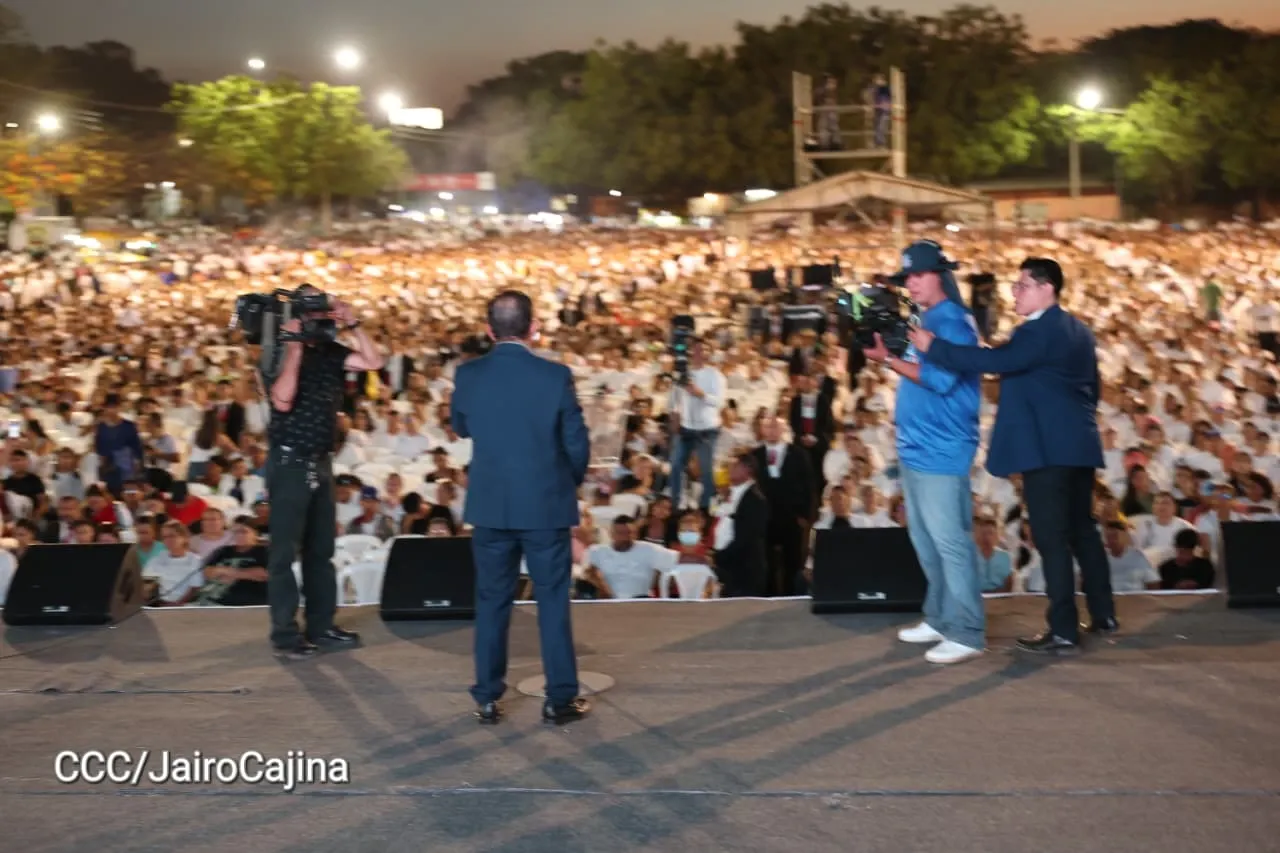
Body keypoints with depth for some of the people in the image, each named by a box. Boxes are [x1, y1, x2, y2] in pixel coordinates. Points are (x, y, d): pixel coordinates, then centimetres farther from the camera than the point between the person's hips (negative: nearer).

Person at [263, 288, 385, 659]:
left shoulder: (330, 352, 7)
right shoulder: (282, 352, -10)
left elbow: (374, 362, 3)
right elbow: (283, 400, -25)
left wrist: (352, 324, -4)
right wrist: (295, 346, -22)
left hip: (321, 462, 7)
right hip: (289, 462, -7)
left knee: (321, 548, 13)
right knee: (285, 551, -2)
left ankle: (321, 626, 21)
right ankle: (285, 633, 4)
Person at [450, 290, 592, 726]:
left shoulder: (467, 374, -5)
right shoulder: (555, 375, -12)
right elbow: (577, 443, -5)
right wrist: (571, 482, 13)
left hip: (489, 505, 2)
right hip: (547, 504, -2)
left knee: (491, 602, 11)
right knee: (553, 601, 8)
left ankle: (487, 699, 17)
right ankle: (560, 698, 13)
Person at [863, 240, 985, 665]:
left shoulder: (953, 321, -12)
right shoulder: (925, 321, 16)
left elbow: (941, 379, -21)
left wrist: (889, 359, -17)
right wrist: (888, 353, 4)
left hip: (941, 450, -10)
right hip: (917, 447, 10)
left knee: (950, 541, -7)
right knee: (925, 539, 16)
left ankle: (967, 633, -2)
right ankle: (939, 619, 26)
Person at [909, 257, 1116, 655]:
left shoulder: (1039, 331, -15)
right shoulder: (1078, 330, 16)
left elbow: (995, 361, -28)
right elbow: (1092, 387, 22)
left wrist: (933, 347, -24)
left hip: (1046, 448, -10)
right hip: (1077, 444, 10)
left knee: (1051, 538, -6)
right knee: (1082, 530, 18)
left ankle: (1063, 631, -3)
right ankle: (1103, 614, 26)